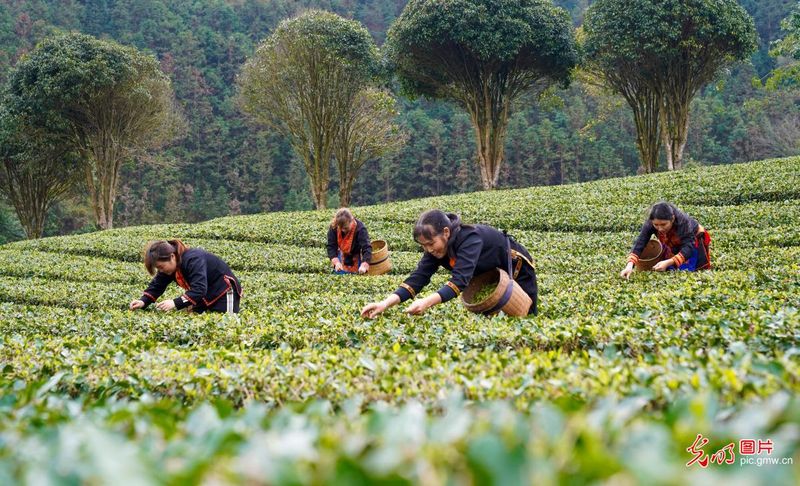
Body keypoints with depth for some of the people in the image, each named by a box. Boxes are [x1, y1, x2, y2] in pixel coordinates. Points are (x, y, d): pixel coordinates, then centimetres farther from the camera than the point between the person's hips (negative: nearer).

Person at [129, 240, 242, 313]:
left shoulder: (193, 260, -35)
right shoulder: (168, 264, -8)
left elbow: (199, 289, -43)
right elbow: (157, 285, -5)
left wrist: (175, 303, -51)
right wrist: (143, 301, -23)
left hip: (223, 291, -8)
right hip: (205, 295, 8)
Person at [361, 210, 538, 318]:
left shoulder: (470, 239, -40)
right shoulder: (437, 246, -19)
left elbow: (460, 279, -51)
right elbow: (418, 277, -27)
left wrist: (427, 302, -66)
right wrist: (385, 303, -42)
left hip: (518, 272, -7)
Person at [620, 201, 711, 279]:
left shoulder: (683, 222, -40)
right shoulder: (650, 223, -31)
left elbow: (688, 247, -41)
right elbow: (639, 244, -36)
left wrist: (668, 263, -54)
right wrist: (629, 266, -52)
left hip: (693, 240, -3)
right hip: (673, 244, 3)